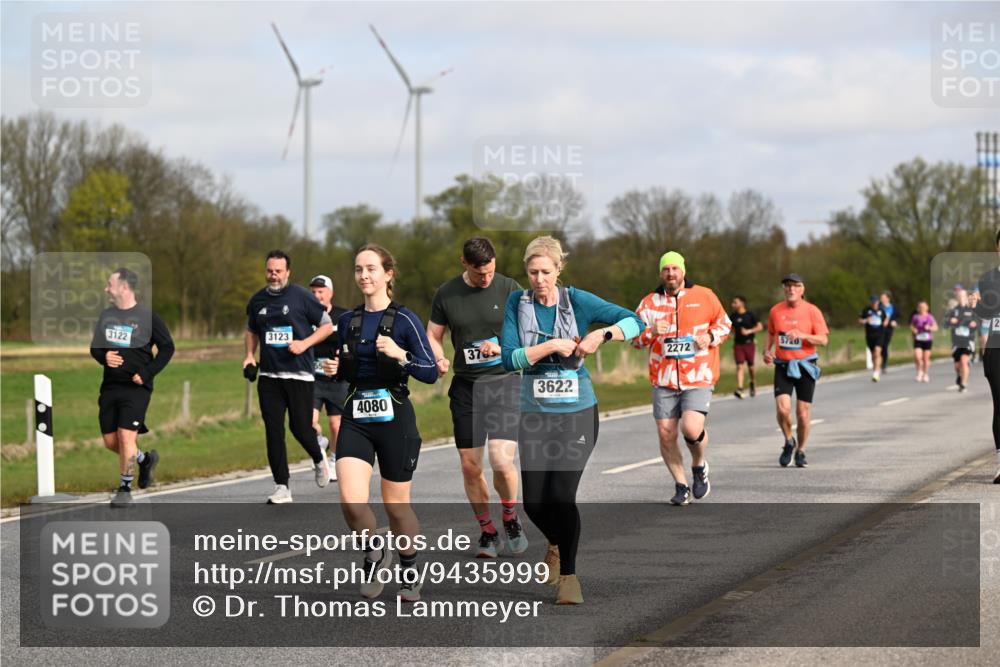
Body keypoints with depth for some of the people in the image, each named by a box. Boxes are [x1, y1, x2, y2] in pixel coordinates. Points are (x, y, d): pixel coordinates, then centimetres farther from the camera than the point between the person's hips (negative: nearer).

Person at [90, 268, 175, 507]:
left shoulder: (147, 316, -5)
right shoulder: (106, 315, 11)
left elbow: (167, 347, -2)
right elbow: (94, 347, 16)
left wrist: (146, 373, -11)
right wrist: (104, 357, -7)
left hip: (136, 388, -6)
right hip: (110, 386, 6)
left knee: (126, 435, -14)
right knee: (110, 441, 5)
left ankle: (125, 488, 1)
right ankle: (145, 459, 32)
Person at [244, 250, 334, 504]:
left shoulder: (302, 297, -4)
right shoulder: (258, 301, 9)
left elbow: (327, 326, 1)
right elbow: (252, 331, 25)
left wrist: (305, 343, -13)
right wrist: (249, 355, 8)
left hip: (299, 374, -4)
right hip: (269, 376, 4)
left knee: (300, 427, -2)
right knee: (273, 431, -3)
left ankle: (318, 459, 32)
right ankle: (281, 488, 2)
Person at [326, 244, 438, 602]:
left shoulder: (404, 320, -6)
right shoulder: (347, 321, 8)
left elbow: (431, 373, -9)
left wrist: (400, 355, -24)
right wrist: (334, 369, -1)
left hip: (394, 418, -3)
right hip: (356, 420, 3)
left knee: (396, 505, 6)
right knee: (351, 500, -16)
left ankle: (410, 570, 30)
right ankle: (375, 553, 12)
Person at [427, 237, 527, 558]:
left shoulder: (509, 289, -2)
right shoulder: (446, 294, 4)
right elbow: (433, 335, 12)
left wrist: (503, 347, -18)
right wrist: (439, 359, -9)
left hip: (504, 382, -3)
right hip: (465, 386, 3)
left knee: (501, 460, -17)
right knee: (470, 467, 3)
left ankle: (510, 516, 11)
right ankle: (487, 531, 21)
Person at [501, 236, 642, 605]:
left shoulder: (577, 301, -4)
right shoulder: (517, 303, -1)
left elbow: (634, 322, -5)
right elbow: (509, 358, -9)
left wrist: (602, 334, -21)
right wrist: (551, 346, -18)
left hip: (578, 412, -2)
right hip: (534, 415, 2)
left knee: (562, 495, -14)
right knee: (534, 502, 2)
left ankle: (568, 575, 3)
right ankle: (556, 544, 37)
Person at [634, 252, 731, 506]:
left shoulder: (704, 296, 4)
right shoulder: (650, 302, 6)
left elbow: (724, 323, 15)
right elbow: (634, 336, 2)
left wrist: (711, 337, -5)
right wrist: (651, 332, -19)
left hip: (699, 379, -2)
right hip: (664, 380, 2)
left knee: (692, 428, -20)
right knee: (666, 435, -2)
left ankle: (699, 465, 12)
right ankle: (681, 485, 17)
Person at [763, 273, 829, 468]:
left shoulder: (812, 311, -4)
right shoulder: (775, 311, 5)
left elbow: (823, 339, -7)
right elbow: (771, 333, 21)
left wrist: (803, 335, -23)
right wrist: (767, 351, 3)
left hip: (805, 366, -1)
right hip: (782, 366, 1)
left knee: (803, 413, 2)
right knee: (782, 408, -15)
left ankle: (800, 451, 22)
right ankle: (789, 442, 12)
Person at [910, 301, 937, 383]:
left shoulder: (930, 317, -1)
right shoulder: (915, 317, 3)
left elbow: (935, 327, 2)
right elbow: (911, 326, 15)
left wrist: (929, 328, -17)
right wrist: (913, 329, -7)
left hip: (927, 339, -1)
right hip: (918, 339, 1)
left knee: (926, 358, 4)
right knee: (917, 356, -13)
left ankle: (925, 374, 20)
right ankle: (919, 371, 13)